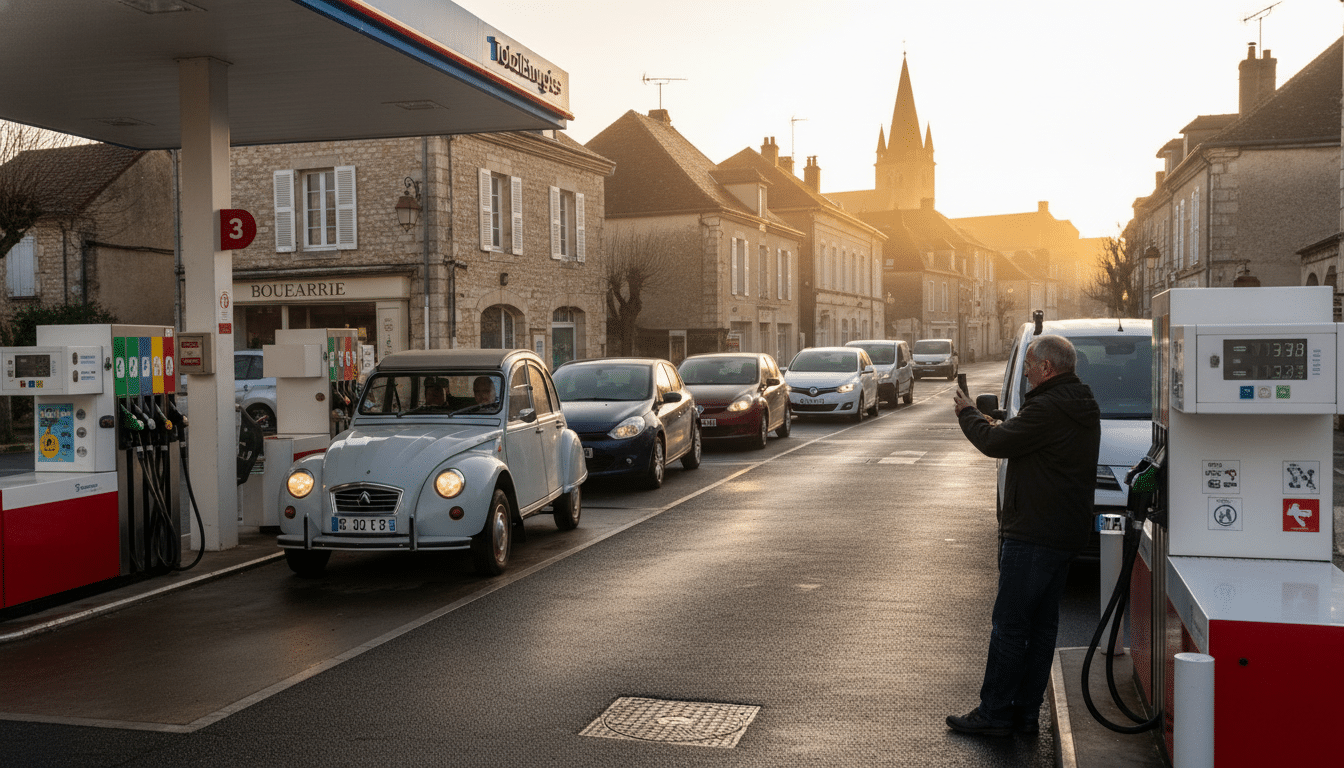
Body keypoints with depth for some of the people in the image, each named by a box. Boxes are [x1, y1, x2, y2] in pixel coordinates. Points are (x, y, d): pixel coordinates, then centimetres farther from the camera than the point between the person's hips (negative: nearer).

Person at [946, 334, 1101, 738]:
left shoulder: (1048, 408, -20)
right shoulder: (1081, 405, 14)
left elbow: (996, 443, -16)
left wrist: (966, 412, 0)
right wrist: (980, 417, 11)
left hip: (1034, 535, -10)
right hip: (1065, 533, 10)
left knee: (1009, 624, -2)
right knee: (1042, 625, 13)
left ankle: (994, 714, 5)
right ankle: (1026, 712, 21)